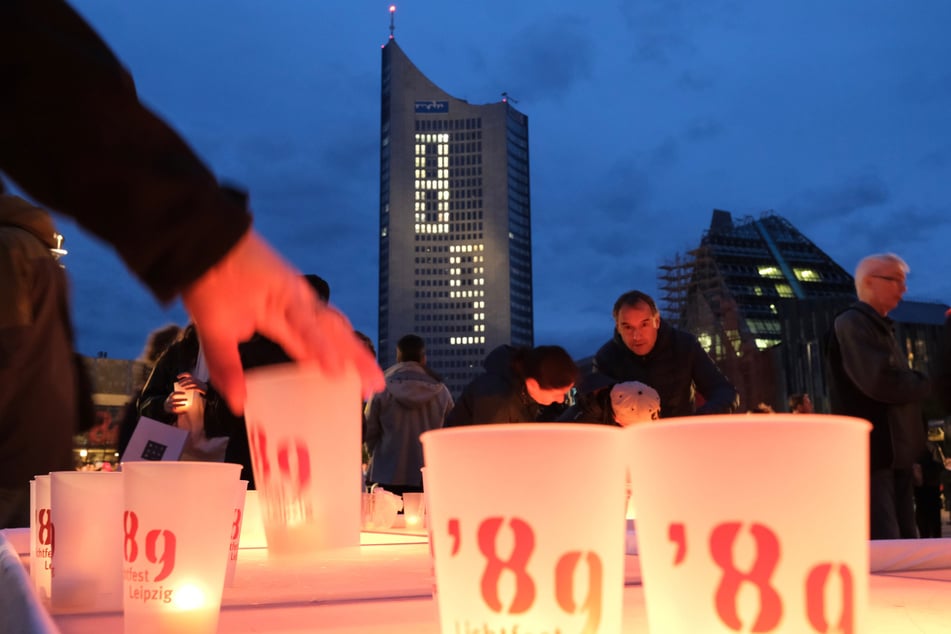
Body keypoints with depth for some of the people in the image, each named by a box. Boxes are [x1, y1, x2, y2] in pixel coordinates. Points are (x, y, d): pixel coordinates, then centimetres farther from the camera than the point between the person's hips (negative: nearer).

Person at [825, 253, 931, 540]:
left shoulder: (881, 327, 20)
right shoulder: (851, 323, -11)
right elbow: (881, 381, -24)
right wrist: (927, 384, -7)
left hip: (896, 455, 10)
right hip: (874, 456, -10)